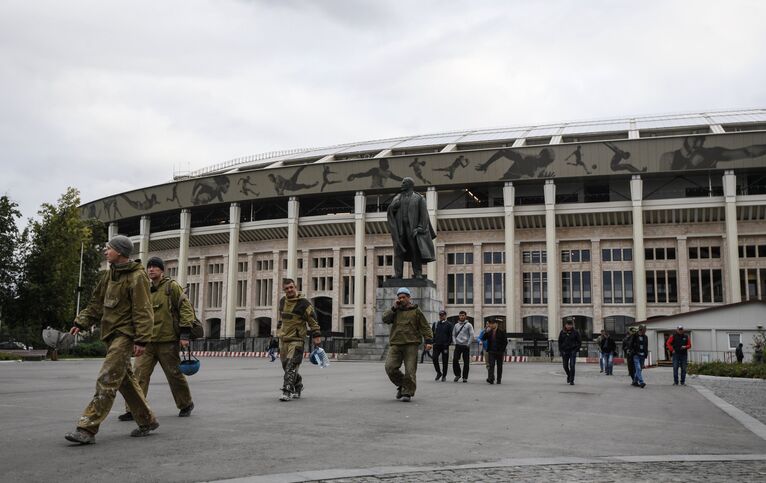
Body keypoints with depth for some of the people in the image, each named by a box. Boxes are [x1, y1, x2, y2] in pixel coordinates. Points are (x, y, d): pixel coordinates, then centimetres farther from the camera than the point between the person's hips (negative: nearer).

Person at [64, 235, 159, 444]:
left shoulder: (137, 276, -13)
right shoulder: (109, 274, 13)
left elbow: (143, 311, -16)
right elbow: (97, 302, 19)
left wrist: (141, 340, -20)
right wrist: (81, 322, 8)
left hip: (125, 335, -9)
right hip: (111, 333, 9)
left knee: (106, 381, -12)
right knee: (125, 380, 14)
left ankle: (87, 429, -12)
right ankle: (147, 421, 25)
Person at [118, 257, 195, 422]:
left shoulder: (171, 286, -5)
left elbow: (186, 308, -9)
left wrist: (185, 333, -14)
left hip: (167, 341, -5)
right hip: (147, 341, 5)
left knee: (174, 374, 7)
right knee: (139, 373, -7)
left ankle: (186, 404, 27)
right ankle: (133, 410, -3)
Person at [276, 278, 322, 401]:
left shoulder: (303, 303, -10)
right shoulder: (282, 301, 10)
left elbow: (313, 320, -8)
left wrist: (316, 336, -12)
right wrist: (279, 329, 27)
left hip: (296, 339, -7)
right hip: (283, 339, 7)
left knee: (291, 366, -15)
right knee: (285, 366, 12)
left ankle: (287, 391, -15)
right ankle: (298, 385, 32)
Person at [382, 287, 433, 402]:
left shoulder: (416, 311, 7)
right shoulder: (395, 311, 17)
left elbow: (425, 327, 4)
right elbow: (385, 319, 2)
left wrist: (428, 341, -6)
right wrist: (394, 308, -3)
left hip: (411, 344, -3)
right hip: (395, 344, 3)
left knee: (410, 370, -7)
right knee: (390, 367, -8)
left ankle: (407, 393, 4)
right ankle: (401, 385, 14)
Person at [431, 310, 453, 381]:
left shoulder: (448, 325, 4)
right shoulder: (435, 324, 12)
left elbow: (450, 336, 1)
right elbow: (432, 333, 16)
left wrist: (447, 344, -9)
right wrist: (433, 341, 2)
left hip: (445, 346, -2)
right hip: (436, 345, 2)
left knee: (445, 361, 2)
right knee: (435, 359, -9)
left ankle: (444, 376, 13)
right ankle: (438, 373, 11)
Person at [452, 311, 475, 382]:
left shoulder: (468, 325, 0)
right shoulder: (456, 325, 12)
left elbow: (472, 336, -5)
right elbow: (453, 335, 18)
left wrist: (468, 344, -10)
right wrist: (455, 342, 4)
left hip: (466, 346, -3)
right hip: (458, 345, 3)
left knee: (466, 362, 0)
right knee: (455, 360, -9)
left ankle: (465, 377, 9)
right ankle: (457, 374, 8)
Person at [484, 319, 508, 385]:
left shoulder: (501, 332, -1)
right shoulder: (489, 332, 8)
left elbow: (505, 342, 0)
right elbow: (484, 339, 1)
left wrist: (503, 350, -8)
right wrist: (487, 332, -11)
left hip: (499, 352, -1)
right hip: (491, 351, 1)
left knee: (499, 366, 6)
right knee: (491, 365, -13)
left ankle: (499, 380, 15)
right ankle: (491, 379, -22)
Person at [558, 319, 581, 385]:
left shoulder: (575, 332, -2)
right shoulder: (562, 332, 3)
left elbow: (579, 342, 3)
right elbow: (559, 342, 8)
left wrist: (576, 349, -7)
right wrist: (561, 350, -1)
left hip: (572, 351, -2)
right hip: (564, 351, 2)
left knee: (572, 366, -10)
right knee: (565, 366, 8)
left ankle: (572, 380, -3)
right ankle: (568, 376, 35)